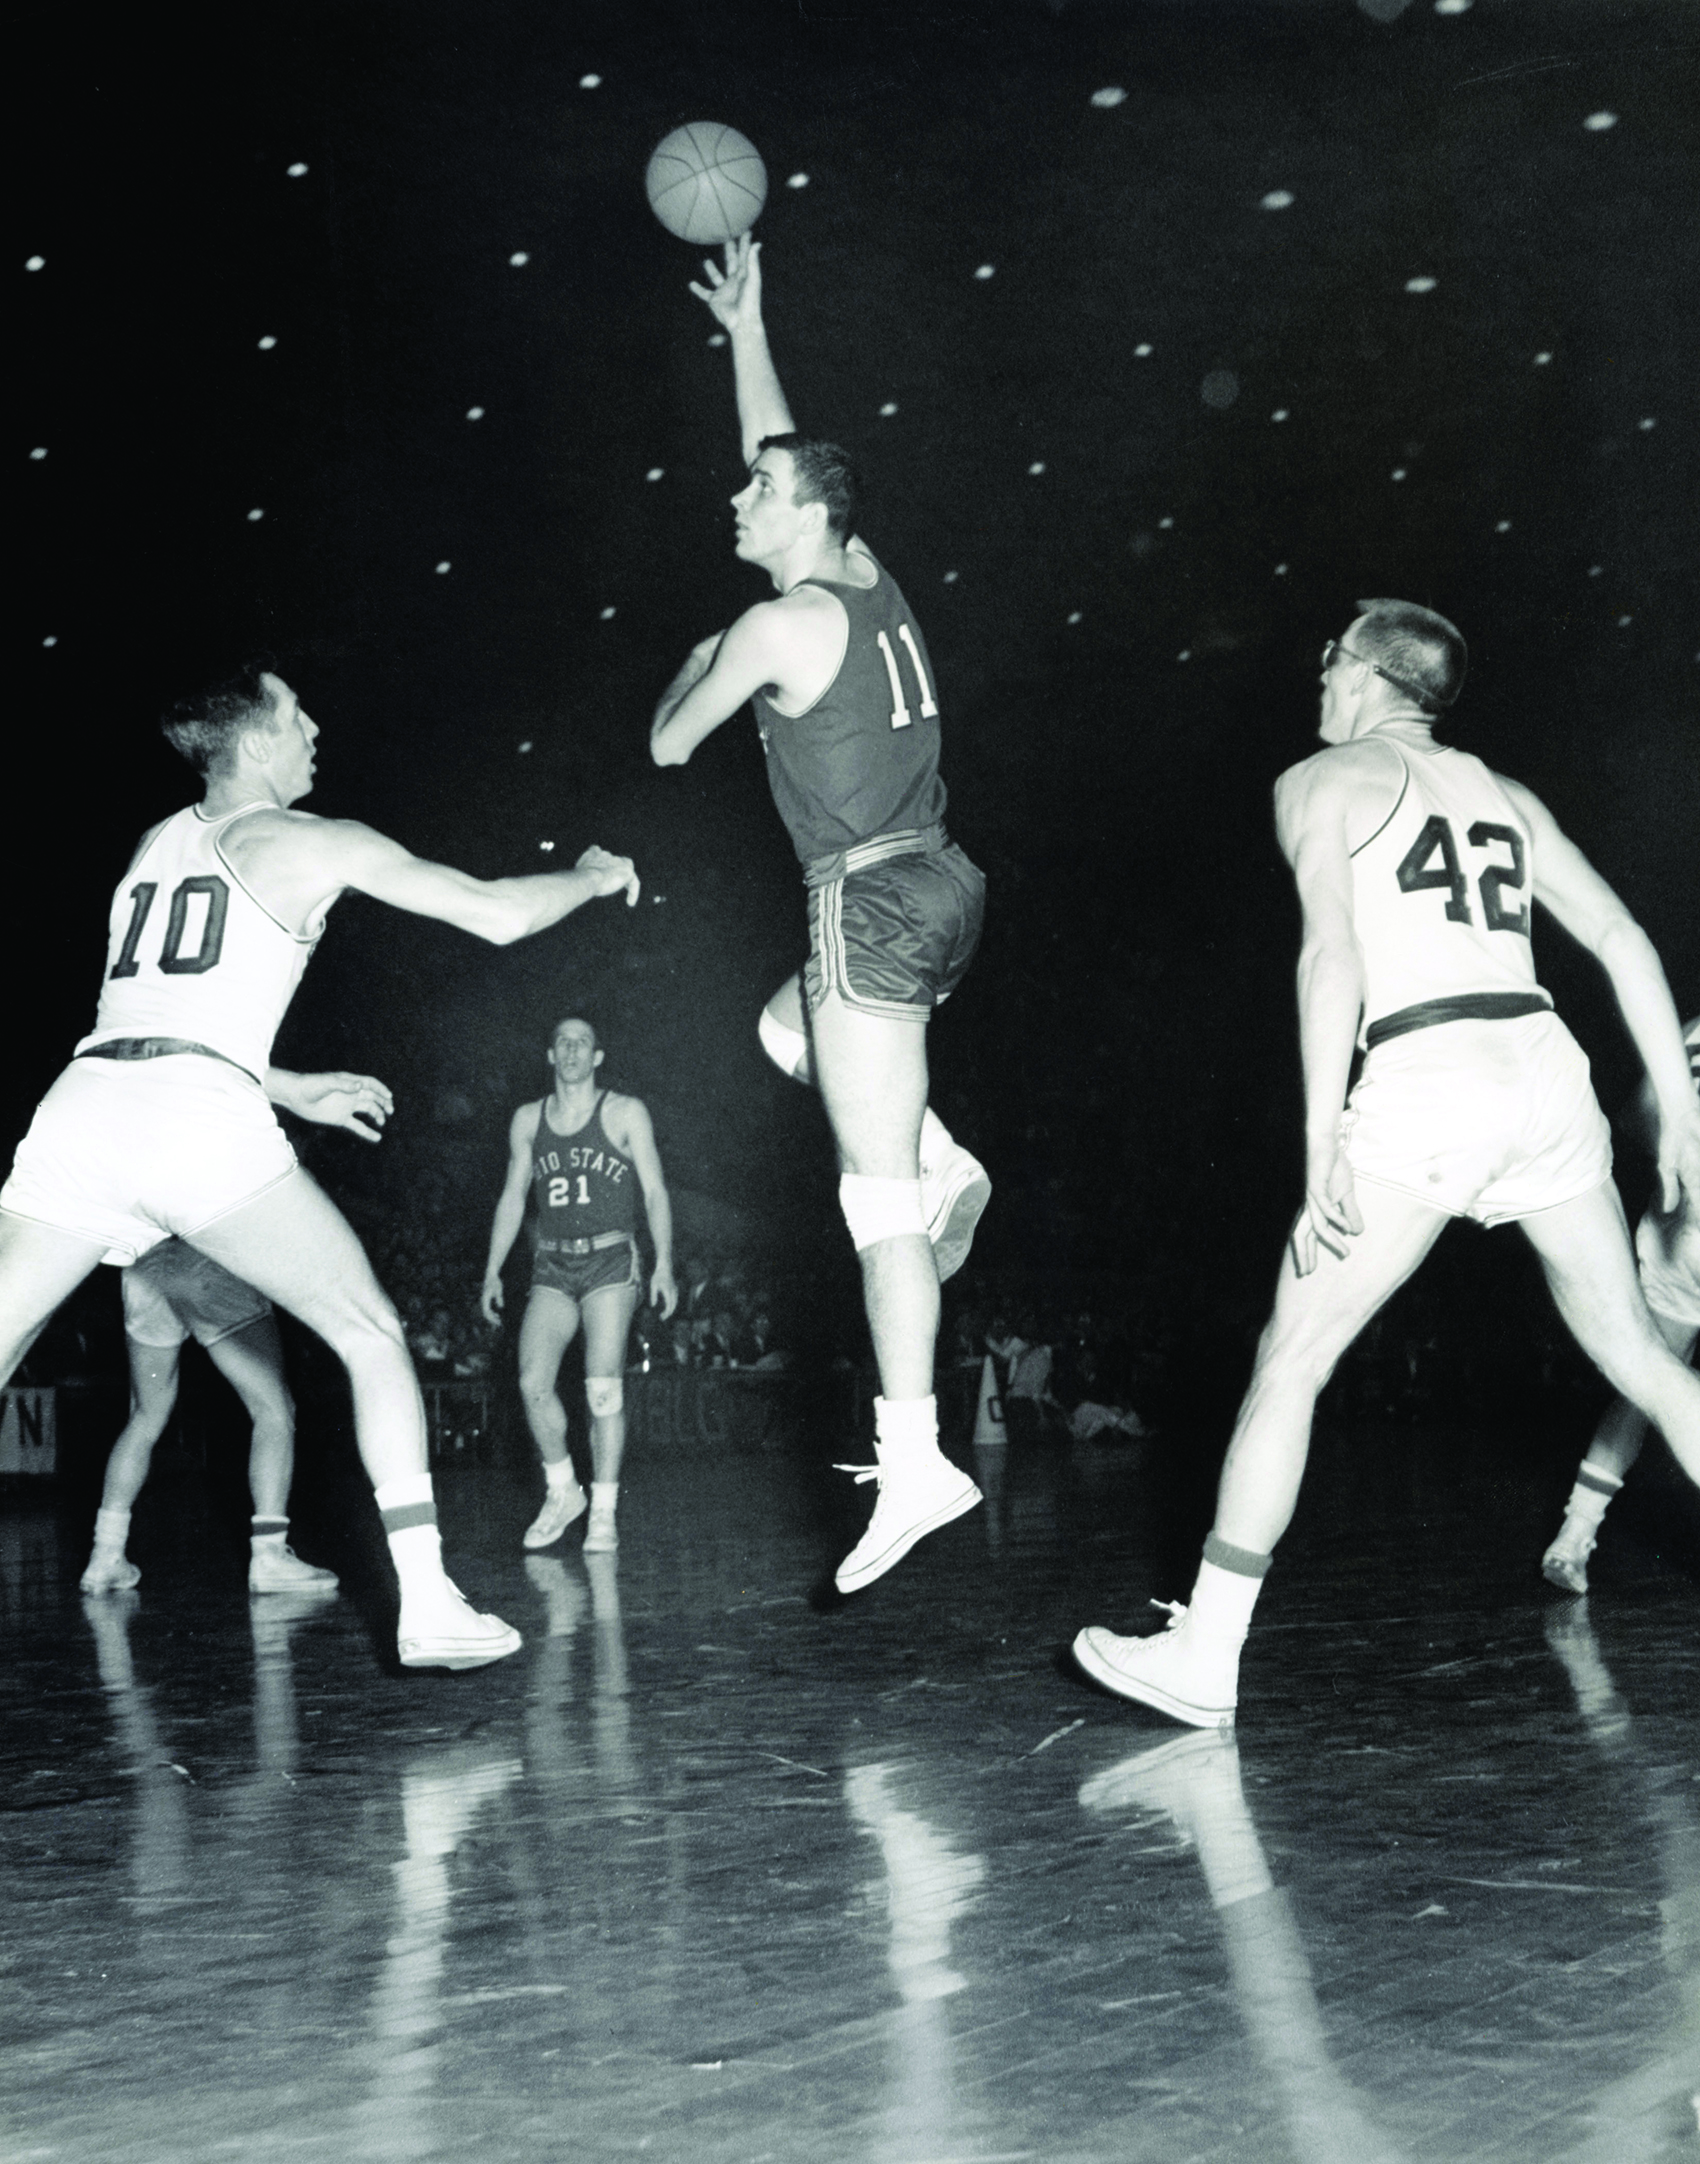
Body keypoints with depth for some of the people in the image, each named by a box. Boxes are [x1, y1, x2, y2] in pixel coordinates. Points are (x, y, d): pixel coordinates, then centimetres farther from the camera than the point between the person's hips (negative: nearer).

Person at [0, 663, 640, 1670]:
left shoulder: (160, 843, 28)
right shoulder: (308, 842, 11)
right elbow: (497, 914, 11)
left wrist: (295, 1092, 41)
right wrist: (593, 875, 31)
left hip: (86, 1099, 5)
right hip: (201, 1118, -5)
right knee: (376, 1341, 8)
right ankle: (428, 1605, -1)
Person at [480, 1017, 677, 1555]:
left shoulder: (625, 1113, 4)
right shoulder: (528, 1121, 13)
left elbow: (655, 1192, 2)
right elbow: (512, 1198, 18)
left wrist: (663, 1265, -8)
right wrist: (493, 1271, 12)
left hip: (610, 1260, -3)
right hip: (553, 1266, 3)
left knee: (603, 1387, -13)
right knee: (533, 1383, -13)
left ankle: (603, 1512, -5)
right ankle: (561, 1490, 7)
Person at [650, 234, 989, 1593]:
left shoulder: (781, 625, -8)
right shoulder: (875, 585, 13)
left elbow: (669, 745, 3)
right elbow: (786, 456, 30)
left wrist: (694, 664, 22)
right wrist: (747, 329, 36)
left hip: (874, 903, -8)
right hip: (939, 885, 8)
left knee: (879, 1199, -10)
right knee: (790, 1027, 34)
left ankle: (915, 1463, -13)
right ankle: (949, 1167, 14)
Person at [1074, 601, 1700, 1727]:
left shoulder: (1322, 782, 8)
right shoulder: (1506, 797, 23)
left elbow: (1332, 957, -7)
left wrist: (1323, 1149, -10)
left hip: (1425, 1081, -5)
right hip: (1544, 1066, 5)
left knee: (1291, 1360, 4)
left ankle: (1206, 1656, 4)